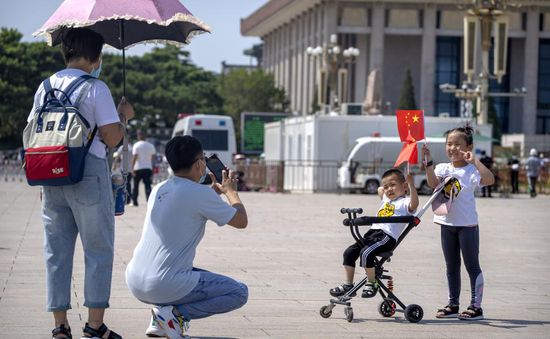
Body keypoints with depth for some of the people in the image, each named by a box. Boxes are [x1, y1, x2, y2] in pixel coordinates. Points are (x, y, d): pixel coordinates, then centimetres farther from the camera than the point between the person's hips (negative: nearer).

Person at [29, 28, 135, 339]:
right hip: (89, 174, -5)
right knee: (98, 250, 4)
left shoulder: (45, 86, 9)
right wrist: (123, 116, 7)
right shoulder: (96, 88, -8)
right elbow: (112, 139, -11)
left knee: (57, 251, 9)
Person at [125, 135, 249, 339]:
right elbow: (241, 221, 2)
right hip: (164, 287, -8)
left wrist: (215, 191, 34)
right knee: (239, 293, 3)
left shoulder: (158, 190, 13)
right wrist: (230, 190, 18)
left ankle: (159, 321, 13)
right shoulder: (200, 194, -10)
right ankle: (177, 314, -9)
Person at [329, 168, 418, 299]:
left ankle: (372, 283, -10)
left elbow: (414, 204, -24)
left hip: (388, 236, -9)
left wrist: (411, 184, -30)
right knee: (349, 252, 2)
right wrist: (385, 186, 35)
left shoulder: (404, 202, 1)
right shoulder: (386, 199, 28)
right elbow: (380, 190, 51)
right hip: (372, 232, 9)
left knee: (366, 253, -28)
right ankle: (348, 285, 11)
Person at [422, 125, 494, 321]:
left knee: (472, 266, 0)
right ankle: (452, 304, 23)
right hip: (447, 223, 6)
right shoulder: (443, 168, 4)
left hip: (467, 224, -6)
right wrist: (428, 161, -24)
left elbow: (489, 180, -29)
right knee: (451, 266, 14)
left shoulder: (472, 170, -10)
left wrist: (474, 161, -36)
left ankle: (476, 306, 3)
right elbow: (433, 183, -15)